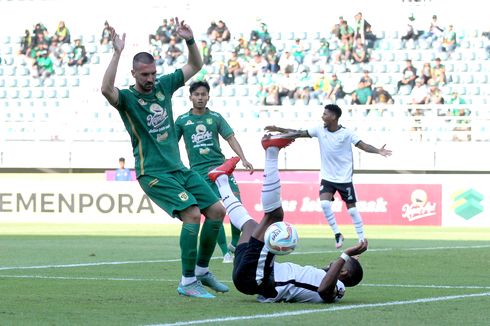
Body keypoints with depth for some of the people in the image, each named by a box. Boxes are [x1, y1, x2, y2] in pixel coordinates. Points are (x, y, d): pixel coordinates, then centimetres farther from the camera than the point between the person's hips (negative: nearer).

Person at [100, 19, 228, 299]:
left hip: (179, 168, 7)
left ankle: (202, 270, 19)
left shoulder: (164, 85, 9)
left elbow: (195, 66, 16)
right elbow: (106, 89, -32)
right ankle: (187, 283, -16)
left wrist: (190, 41, -2)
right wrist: (117, 54, -35)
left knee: (217, 211, 3)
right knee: (192, 213, -23)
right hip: (153, 173, -7)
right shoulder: (127, 98, -9)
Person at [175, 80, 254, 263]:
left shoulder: (215, 117, 7)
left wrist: (243, 159, -8)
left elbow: (230, 138, 3)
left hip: (220, 165, 2)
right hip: (199, 171, -2)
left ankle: (235, 244, 10)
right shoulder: (182, 120, 5)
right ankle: (225, 252, -4)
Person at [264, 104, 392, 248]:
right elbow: (299, 133, 3)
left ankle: (362, 240, 12)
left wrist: (378, 151, -36)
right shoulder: (320, 130, -3)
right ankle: (337, 234, -3)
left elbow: (363, 145, -19)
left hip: (344, 178, -3)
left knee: (352, 209, 0)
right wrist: (278, 129, 0)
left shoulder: (347, 133, -14)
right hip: (327, 177, 3)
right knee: (324, 204, -18)